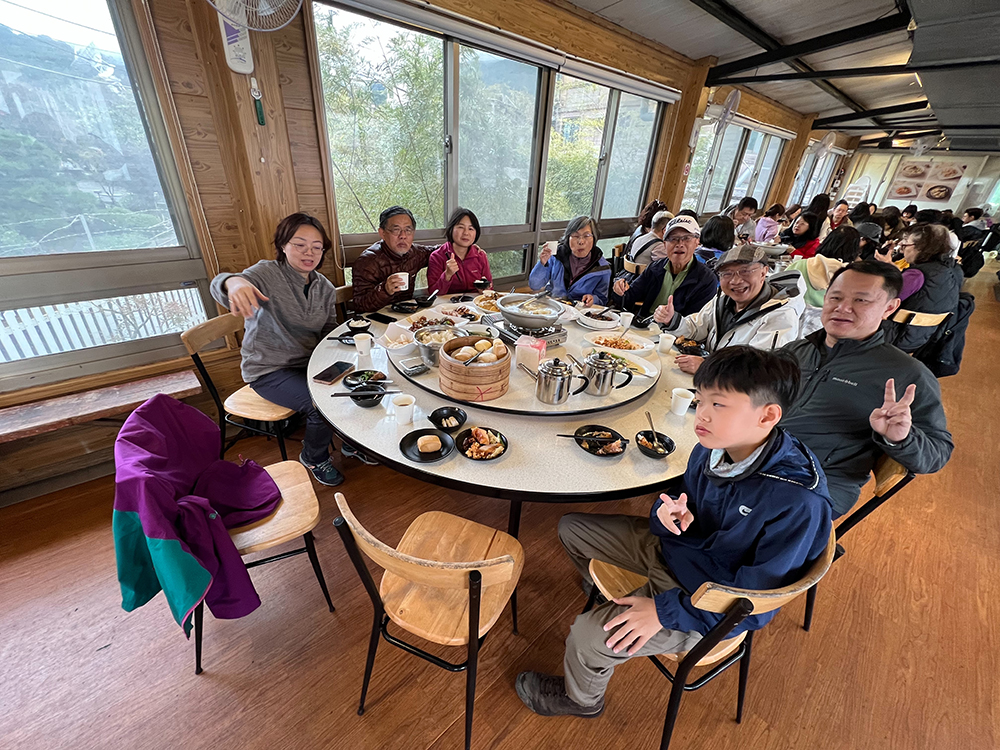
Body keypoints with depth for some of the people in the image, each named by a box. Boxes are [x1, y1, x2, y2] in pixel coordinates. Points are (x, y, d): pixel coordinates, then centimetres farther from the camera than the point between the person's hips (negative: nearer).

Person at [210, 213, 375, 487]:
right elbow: (220, 286, -34)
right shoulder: (267, 273, -14)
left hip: (310, 363, 6)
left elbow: (330, 333, 11)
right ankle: (314, 458, 7)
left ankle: (352, 444, 17)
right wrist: (234, 282, -59)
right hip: (269, 370, -5)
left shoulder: (325, 287, 4)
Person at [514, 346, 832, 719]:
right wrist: (670, 512, -19)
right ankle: (620, 603, 37)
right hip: (670, 545, 7)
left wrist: (664, 610, -23)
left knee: (589, 636, -18)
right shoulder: (713, 447, -13)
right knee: (571, 528, 12)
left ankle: (581, 699, 22)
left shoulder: (799, 503, -30)